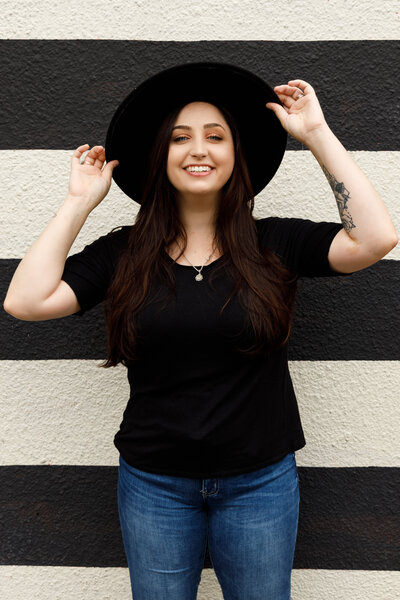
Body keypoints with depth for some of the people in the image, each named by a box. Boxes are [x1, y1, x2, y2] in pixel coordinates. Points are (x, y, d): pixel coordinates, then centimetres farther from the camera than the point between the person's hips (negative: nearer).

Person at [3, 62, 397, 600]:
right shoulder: (123, 253, -3)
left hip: (260, 482, 0)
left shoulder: (273, 244, -5)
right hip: (153, 484, 1)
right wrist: (80, 201, -8)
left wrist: (317, 134, -13)